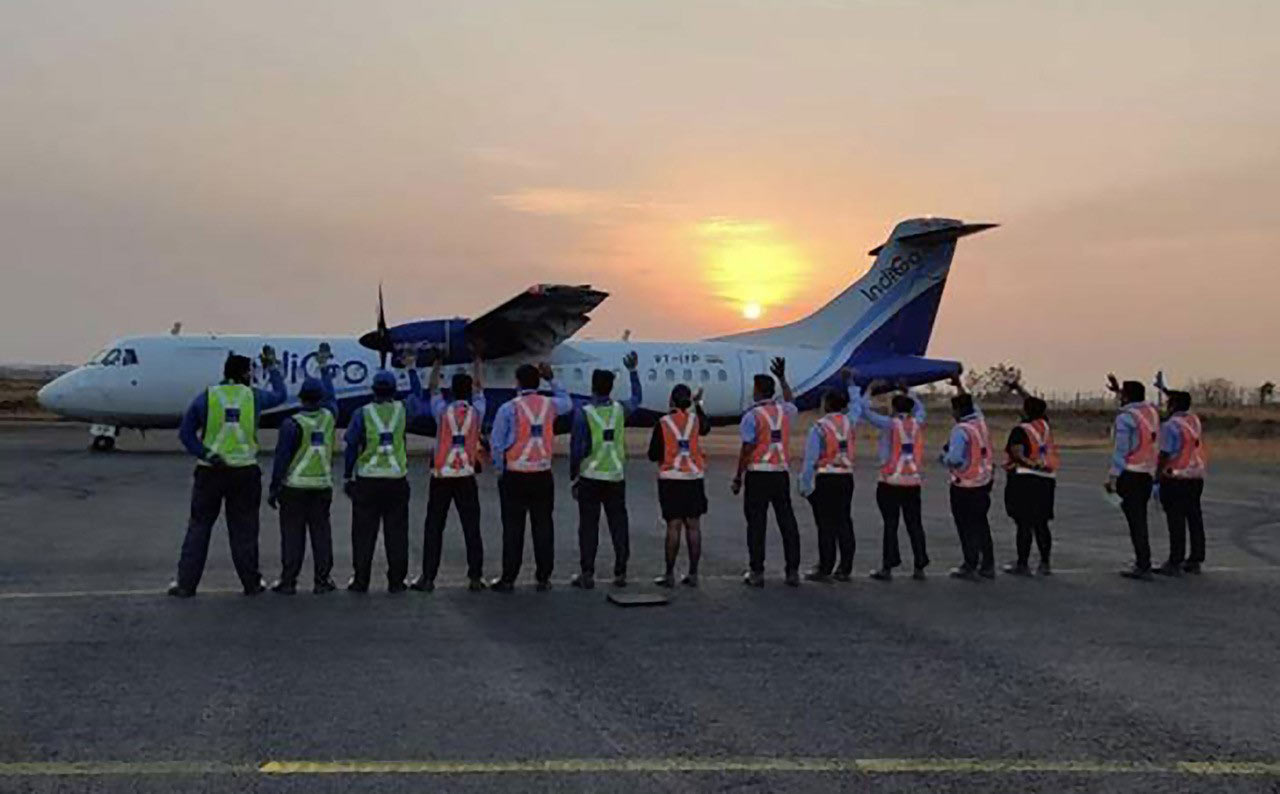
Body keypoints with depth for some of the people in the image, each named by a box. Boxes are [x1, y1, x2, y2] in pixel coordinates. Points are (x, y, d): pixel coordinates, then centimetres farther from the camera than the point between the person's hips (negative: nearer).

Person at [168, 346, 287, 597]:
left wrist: (206, 455, -8)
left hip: (210, 473, 0)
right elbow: (280, 395, 21)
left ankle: (185, 583, 8)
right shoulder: (254, 396, 0)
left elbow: (185, 433, -4)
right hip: (245, 472, 0)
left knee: (198, 527, 7)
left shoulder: (206, 397, 0)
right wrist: (272, 367, 31)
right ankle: (251, 583, 13)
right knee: (243, 529, 8)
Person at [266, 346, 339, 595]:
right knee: (321, 531, 7)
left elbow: (282, 458, -9)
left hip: (295, 487, -3)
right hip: (322, 485, 3)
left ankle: (288, 581, 4)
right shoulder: (329, 416, 2)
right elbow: (330, 396, 24)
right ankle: (322, 580, 8)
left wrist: (273, 488, -2)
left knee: (292, 534, 1)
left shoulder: (292, 424, -10)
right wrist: (324, 368, 37)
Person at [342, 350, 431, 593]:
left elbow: (351, 447, -1)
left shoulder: (363, 413, -3)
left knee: (364, 533, 6)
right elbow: (419, 398, 23)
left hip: (367, 481, -1)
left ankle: (360, 580, 8)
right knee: (396, 532, 7)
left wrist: (347, 476, 8)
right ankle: (396, 581, 8)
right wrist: (411, 369, 30)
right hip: (397, 480, 1)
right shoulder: (403, 409, 1)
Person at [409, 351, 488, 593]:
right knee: (472, 529, 4)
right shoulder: (476, 411, 0)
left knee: (433, 528, 5)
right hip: (467, 478, 1)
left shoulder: (442, 411, -3)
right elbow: (480, 386, 18)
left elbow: (432, 388, 16)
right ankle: (475, 578, 3)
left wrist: (437, 363, 28)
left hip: (441, 477, -1)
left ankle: (428, 578, 5)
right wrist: (478, 360, 30)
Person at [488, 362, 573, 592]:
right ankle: (543, 578, 10)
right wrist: (551, 379, 25)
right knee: (543, 526, 7)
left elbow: (496, 443, -6)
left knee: (513, 528, 2)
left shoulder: (508, 408, -8)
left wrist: (500, 468, 7)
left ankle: (508, 579, 5)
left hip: (514, 476, -3)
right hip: (543, 476, 3)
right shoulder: (550, 405, 2)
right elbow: (568, 403, 26)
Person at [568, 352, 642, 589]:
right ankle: (620, 573, 10)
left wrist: (573, 477, 0)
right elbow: (637, 399, 26)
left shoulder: (583, 413, -9)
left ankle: (587, 574, 4)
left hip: (590, 478, -3)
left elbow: (577, 448, -9)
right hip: (616, 477, 3)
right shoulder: (620, 409, 2)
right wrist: (633, 371, 34)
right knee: (619, 525, 8)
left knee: (588, 527, 2)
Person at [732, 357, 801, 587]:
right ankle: (793, 571, 10)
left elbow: (747, 449, -11)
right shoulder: (784, 411, 8)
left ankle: (756, 572, 2)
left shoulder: (752, 415, -8)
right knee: (787, 521, 8)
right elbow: (792, 402, 35)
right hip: (782, 473, 5)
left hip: (758, 474, -5)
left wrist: (738, 477, -5)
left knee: (756, 523, 1)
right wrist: (782, 378, 40)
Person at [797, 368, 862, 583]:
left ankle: (825, 569, -4)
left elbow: (810, 459, -12)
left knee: (826, 525, -4)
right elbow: (857, 405, 28)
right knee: (844, 522, 8)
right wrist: (850, 383, 41)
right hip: (846, 477, 5)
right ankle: (845, 569, 10)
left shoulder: (819, 427, -10)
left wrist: (805, 485, -5)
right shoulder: (849, 422, 5)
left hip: (825, 479, -5)